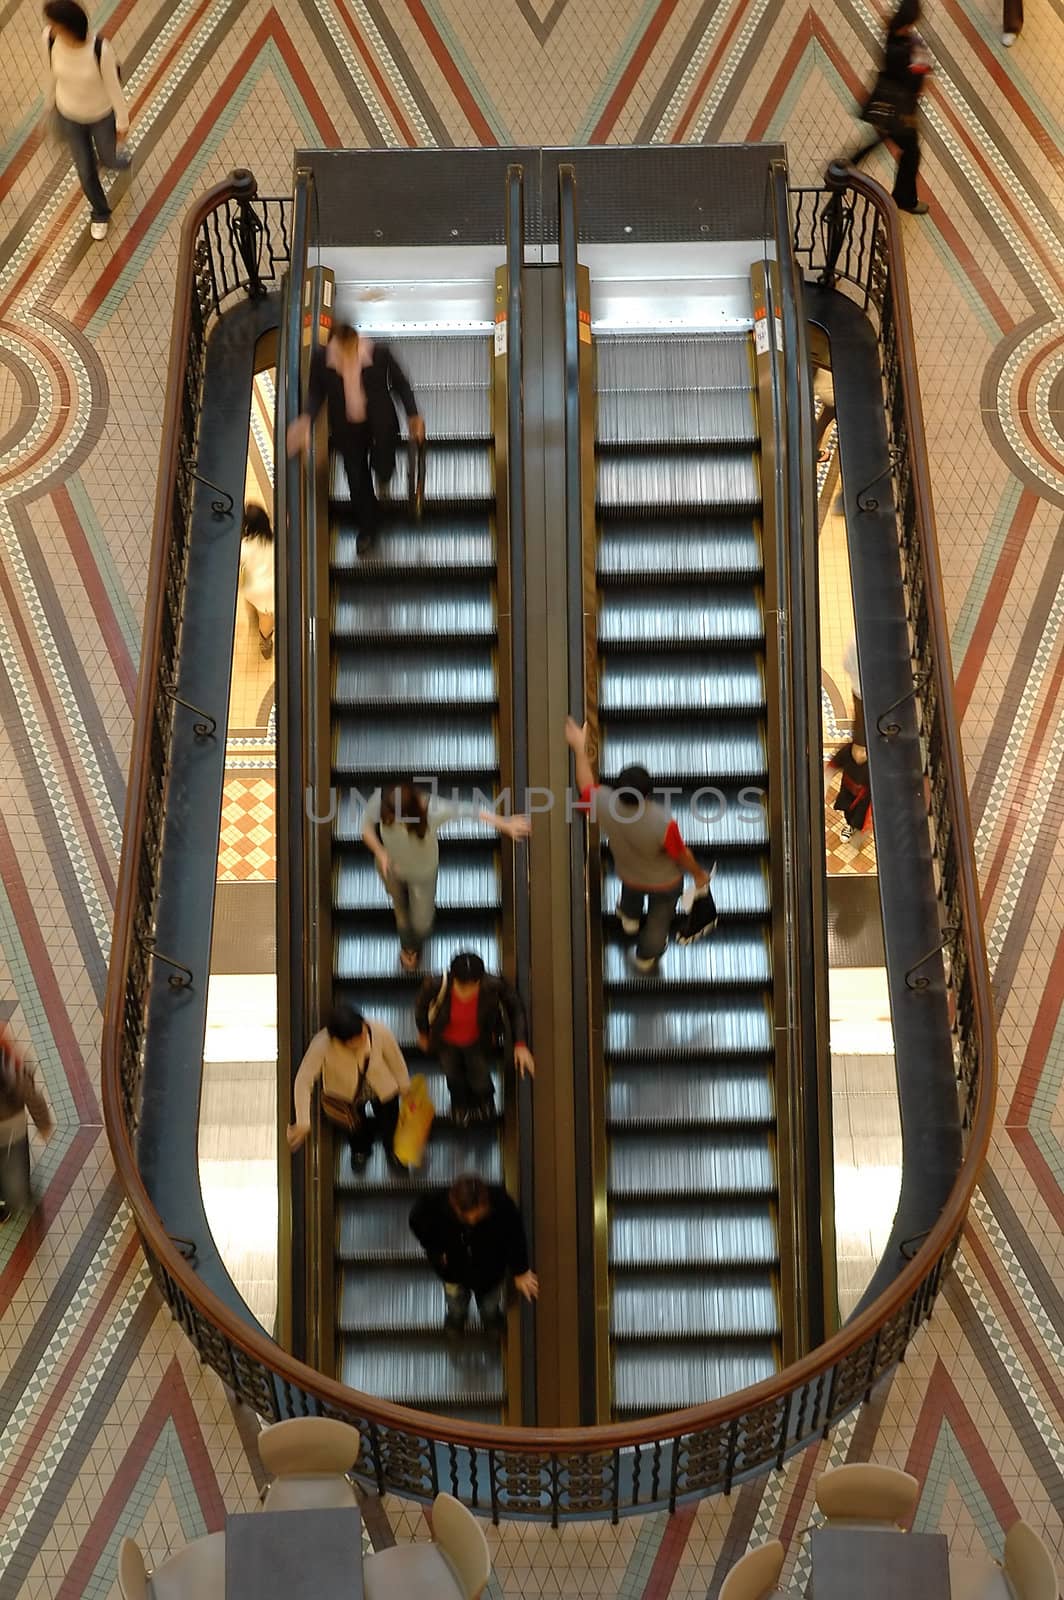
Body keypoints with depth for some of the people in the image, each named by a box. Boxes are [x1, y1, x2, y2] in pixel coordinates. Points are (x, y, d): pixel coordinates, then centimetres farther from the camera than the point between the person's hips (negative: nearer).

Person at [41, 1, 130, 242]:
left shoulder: (100, 49, -38)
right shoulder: (49, 38, -26)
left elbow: (113, 85, -22)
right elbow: (51, 72, -6)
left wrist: (122, 121, -9)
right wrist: (49, 103, 10)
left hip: (101, 115, -2)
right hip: (69, 115, 3)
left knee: (109, 160, 25)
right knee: (85, 171, 17)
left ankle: (121, 158, 64)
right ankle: (100, 213, 46)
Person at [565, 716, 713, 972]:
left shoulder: (603, 805, -36)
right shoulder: (663, 824, -44)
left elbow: (586, 785, -12)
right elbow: (681, 855, -24)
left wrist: (580, 749, -2)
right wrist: (698, 874, -3)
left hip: (628, 875, 3)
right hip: (665, 883, -3)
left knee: (631, 891, 40)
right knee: (659, 917, 29)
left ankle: (630, 917, 73)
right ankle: (647, 956, 58)